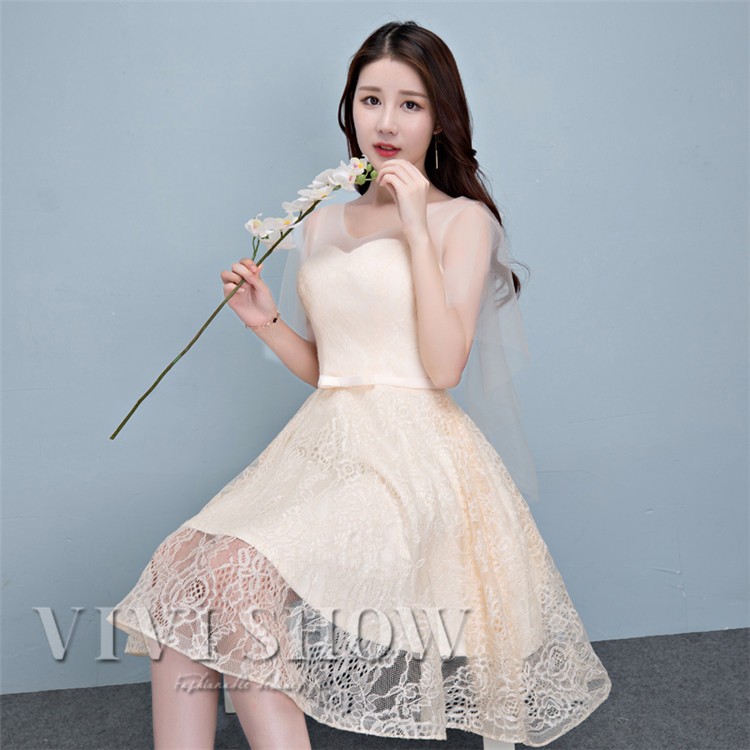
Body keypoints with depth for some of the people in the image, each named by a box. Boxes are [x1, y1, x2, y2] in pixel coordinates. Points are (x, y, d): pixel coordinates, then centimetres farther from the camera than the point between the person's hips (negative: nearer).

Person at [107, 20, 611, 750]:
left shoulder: (463, 218, 2)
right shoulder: (322, 222, 17)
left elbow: (443, 366, -12)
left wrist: (416, 229, -11)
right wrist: (266, 322, 2)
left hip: (410, 455, -5)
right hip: (321, 443, 6)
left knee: (240, 574, -26)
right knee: (183, 565, -18)